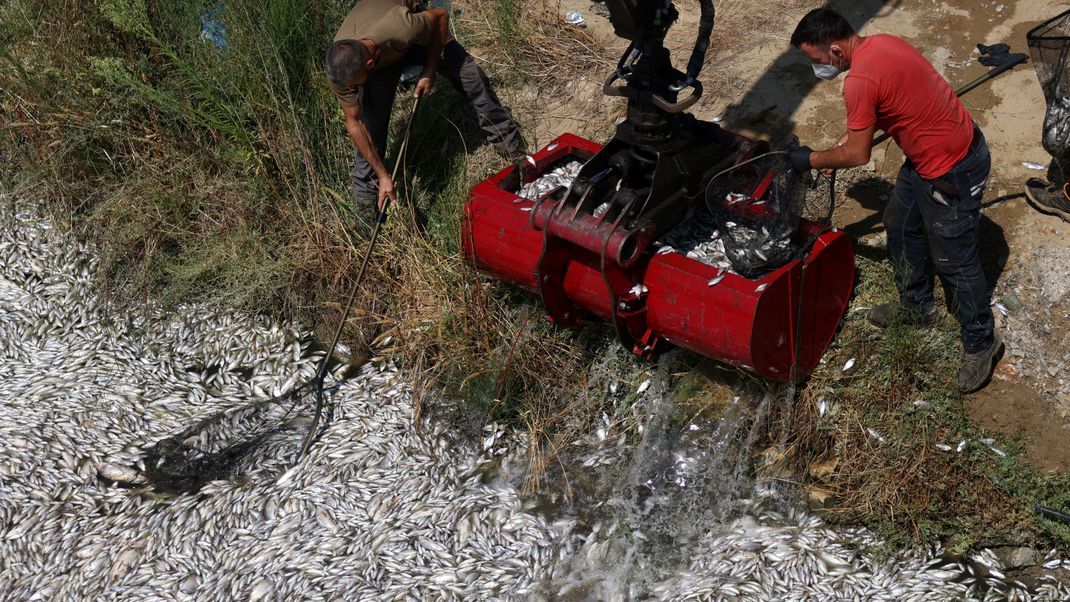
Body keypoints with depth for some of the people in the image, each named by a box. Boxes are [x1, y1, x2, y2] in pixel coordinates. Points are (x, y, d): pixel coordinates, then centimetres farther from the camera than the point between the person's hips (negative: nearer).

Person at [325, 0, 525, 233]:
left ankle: (511, 146, 17)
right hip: (383, 61, 1)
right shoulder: (340, 68, -37)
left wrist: (429, 72, -23)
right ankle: (366, 199, 8)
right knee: (370, 127, -12)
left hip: (419, 38, 0)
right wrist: (383, 176, -23)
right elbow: (354, 123, -24)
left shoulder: (402, 27, -48)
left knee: (474, 79, -6)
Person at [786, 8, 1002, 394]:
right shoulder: (878, 44, 1)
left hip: (952, 171, -10)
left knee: (954, 261, 4)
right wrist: (836, 150, 10)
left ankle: (981, 342, 23)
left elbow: (858, 155, -17)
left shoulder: (860, 80, -28)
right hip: (927, 155, 10)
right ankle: (917, 305, 44)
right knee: (900, 227, 24)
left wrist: (811, 160, -2)